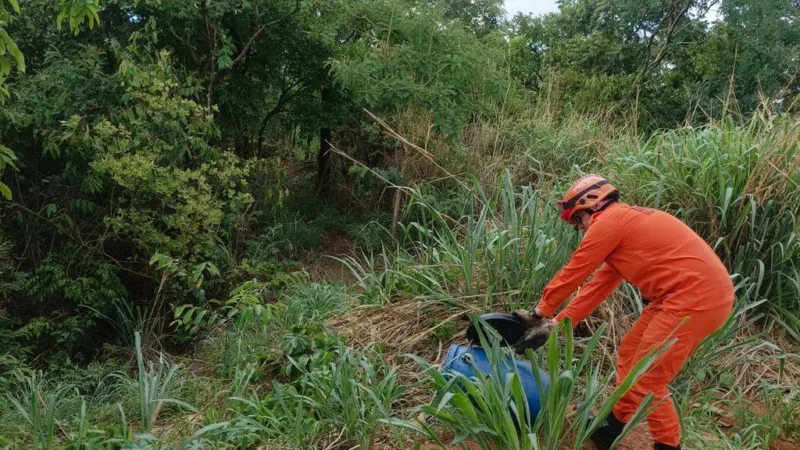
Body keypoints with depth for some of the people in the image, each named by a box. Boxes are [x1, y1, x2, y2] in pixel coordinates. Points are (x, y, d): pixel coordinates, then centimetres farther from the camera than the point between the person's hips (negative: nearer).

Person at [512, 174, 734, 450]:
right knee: (630, 352, 19)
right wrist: (553, 324, 19)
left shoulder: (608, 221, -8)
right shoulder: (624, 222, 21)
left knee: (646, 379, -3)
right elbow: (598, 286, 20)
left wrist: (540, 313, 13)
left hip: (696, 297, -10)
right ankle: (614, 426, 33)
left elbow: (572, 274, -1)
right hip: (701, 290, 10)